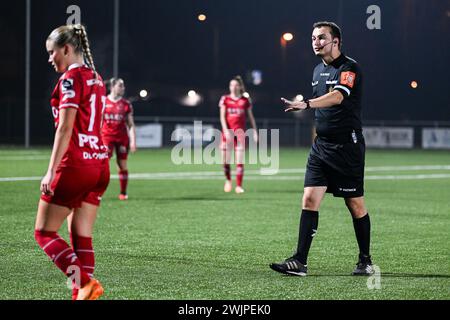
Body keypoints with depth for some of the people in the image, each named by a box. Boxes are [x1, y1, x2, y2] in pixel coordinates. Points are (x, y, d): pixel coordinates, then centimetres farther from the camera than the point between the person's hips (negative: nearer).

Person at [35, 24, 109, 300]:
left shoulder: (71, 78, -10)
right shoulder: (96, 78, 15)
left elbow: (65, 128, -17)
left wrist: (51, 171, -18)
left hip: (75, 164, -8)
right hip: (100, 165, 8)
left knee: (44, 232, 0)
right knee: (81, 236, 9)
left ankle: (84, 282, -17)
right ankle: (82, 293, 3)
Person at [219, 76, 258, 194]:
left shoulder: (246, 100, 7)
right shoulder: (225, 99, 4)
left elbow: (251, 117, 13)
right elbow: (222, 117, -1)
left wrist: (255, 131, 7)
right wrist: (226, 131, -13)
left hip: (240, 132, 0)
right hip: (228, 132, 0)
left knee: (240, 161, -5)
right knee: (226, 160, 0)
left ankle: (239, 186, -2)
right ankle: (228, 180, 26)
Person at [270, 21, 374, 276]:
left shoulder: (349, 67, -11)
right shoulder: (318, 70, 15)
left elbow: (337, 97, -29)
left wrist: (306, 104, -42)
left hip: (348, 146, -7)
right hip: (322, 145, 7)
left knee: (356, 204, 2)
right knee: (310, 200, -5)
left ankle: (366, 262, 15)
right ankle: (300, 262, -8)